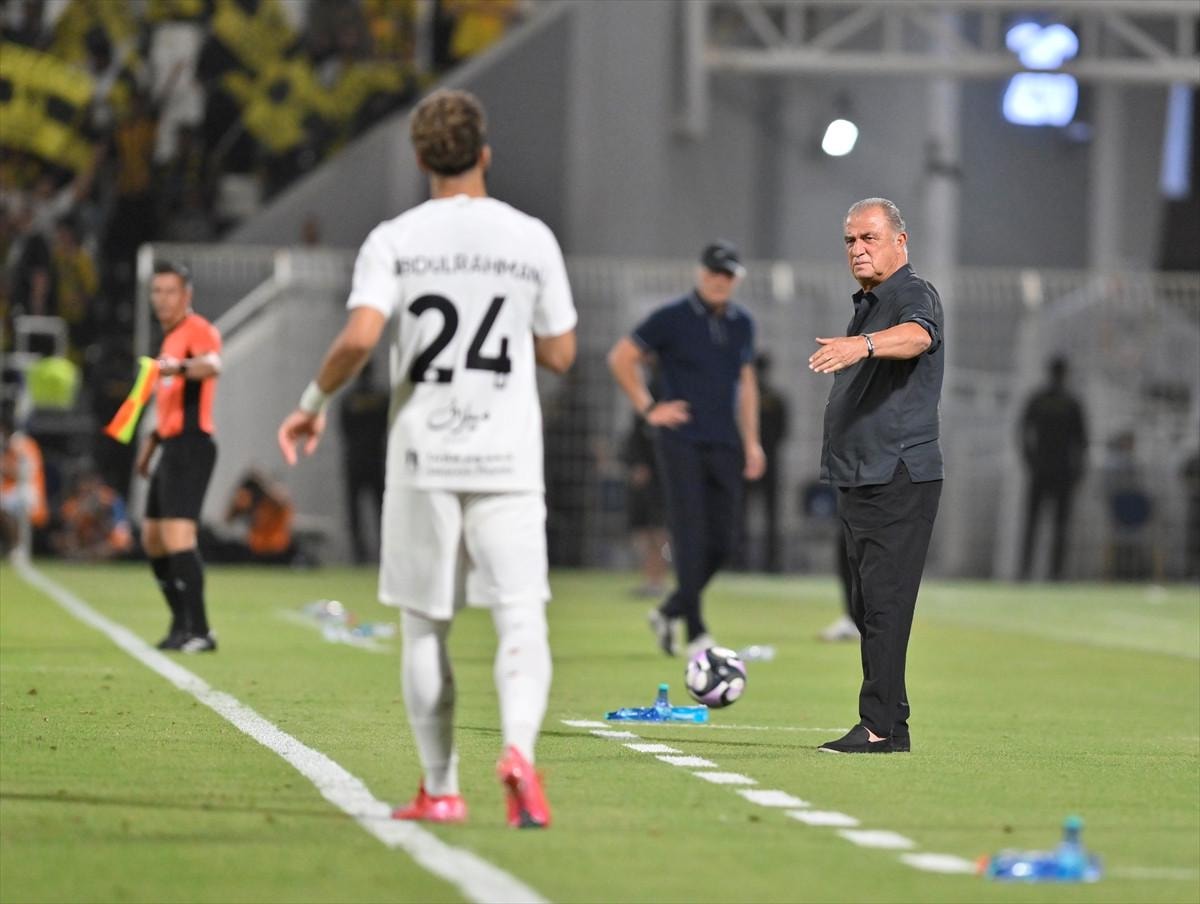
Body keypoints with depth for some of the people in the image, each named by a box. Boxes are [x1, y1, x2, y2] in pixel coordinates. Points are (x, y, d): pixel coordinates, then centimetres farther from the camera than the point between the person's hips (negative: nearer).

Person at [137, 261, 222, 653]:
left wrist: (180, 367, -52)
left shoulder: (198, 331, -9)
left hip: (191, 446, -10)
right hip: (172, 447, 10)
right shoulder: (171, 337, 20)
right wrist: (152, 438, 30)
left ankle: (199, 632, -19)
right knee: (152, 539, 13)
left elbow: (212, 365, -33)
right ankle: (182, 624, 22)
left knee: (177, 537, -18)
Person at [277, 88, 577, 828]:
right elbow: (561, 355, 8)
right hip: (508, 459, 0)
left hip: (422, 459, 0)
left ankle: (441, 790, 16)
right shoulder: (532, 239, 2)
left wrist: (314, 402, 0)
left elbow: (359, 338, -16)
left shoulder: (394, 241, -3)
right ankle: (519, 748, -29)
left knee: (425, 627, 11)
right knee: (521, 619, -4)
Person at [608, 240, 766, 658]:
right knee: (691, 535, -11)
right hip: (682, 442, -5)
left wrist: (751, 441, 16)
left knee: (722, 543, 2)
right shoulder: (672, 318, -4)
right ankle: (695, 633, -11)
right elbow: (621, 357, 0)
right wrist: (647, 408, -4)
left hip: (724, 446, 5)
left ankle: (669, 613, 20)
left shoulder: (742, 323, 13)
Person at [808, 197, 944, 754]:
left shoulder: (914, 295, -10)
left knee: (884, 603, -13)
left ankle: (879, 726, -14)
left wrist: (863, 345, -53)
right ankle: (890, 725, 15)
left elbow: (916, 335, -35)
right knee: (868, 606, 10)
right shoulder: (866, 304, 22)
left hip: (900, 478, -10)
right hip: (861, 480, 10)